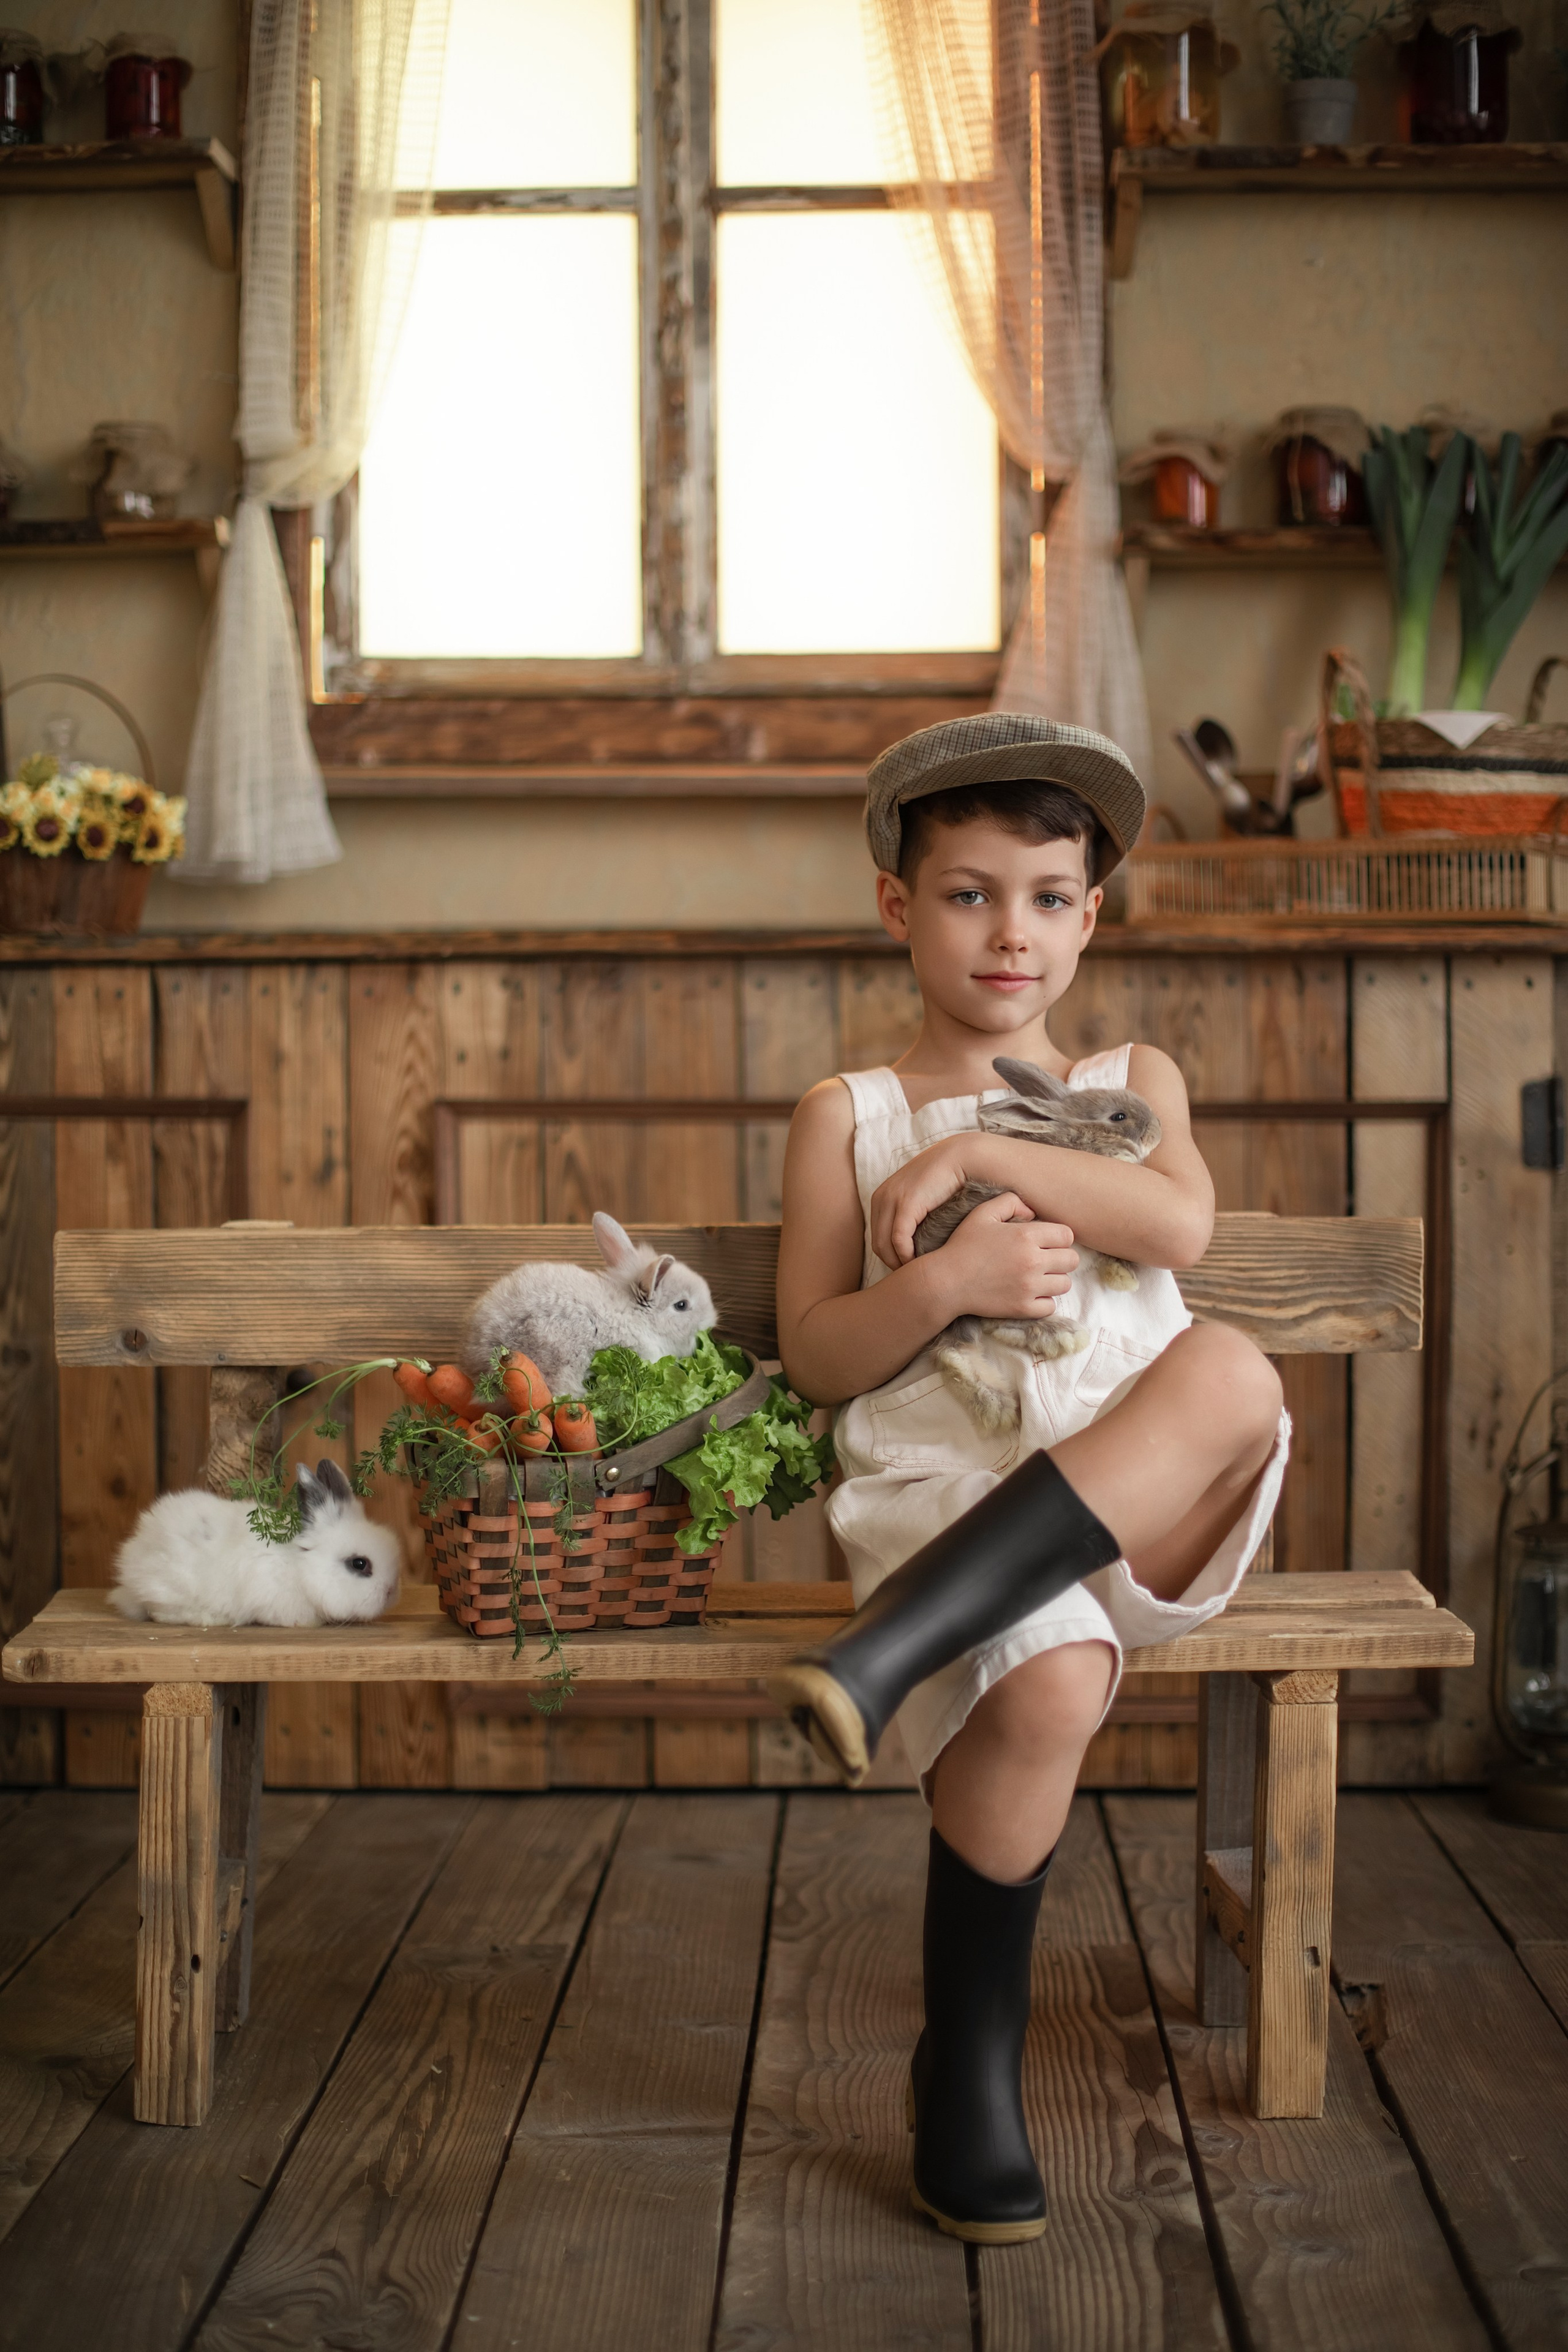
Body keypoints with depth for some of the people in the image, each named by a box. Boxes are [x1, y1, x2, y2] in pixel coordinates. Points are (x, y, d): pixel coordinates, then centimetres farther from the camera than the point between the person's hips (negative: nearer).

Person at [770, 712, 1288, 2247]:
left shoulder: (1132, 1081, 20)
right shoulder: (847, 1115, 13)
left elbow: (1180, 1221, -3)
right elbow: (815, 1357, 6)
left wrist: (976, 1152, -7)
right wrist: (943, 1281, -12)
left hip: (1133, 1501, 2)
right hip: (941, 1475, -2)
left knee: (1234, 1373, -33)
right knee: (1050, 1690, -34)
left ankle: (893, 1650, -34)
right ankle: (967, 2064, -9)